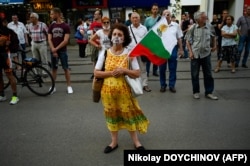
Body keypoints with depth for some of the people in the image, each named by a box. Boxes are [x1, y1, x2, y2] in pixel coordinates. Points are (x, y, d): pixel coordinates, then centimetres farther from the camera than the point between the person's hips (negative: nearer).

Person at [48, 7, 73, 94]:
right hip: (53, 51, 3)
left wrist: (56, 49, -13)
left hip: (62, 51, -3)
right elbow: (49, 39, 2)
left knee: (66, 68, 1)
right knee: (54, 68, 8)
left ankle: (69, 86, 10)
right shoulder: (51, 26, 7)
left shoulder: (65, 26, -5)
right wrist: (53, 50, -11)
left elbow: (66, 40, -11)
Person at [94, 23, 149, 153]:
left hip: (124, 89, -1)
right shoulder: (104, 53, -3)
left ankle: (136, 141, 29)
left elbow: (137, 73, -5)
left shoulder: (129, 54, -6)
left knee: (129, 114, 10)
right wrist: (111, 72, -18)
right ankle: (114, 141, 33)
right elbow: (96, 73, -3)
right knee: (112, 115, 14)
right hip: (108, 90, 2)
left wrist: (124, 70, -21)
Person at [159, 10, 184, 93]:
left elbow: (179, 38, 7)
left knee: (173, 68, 7)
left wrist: (181, 49, 6)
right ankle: (163, 85, 20)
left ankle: (172, 85, 18)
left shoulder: (176, 25, 4)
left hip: (173, 48, 1)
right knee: (162, 68, 7)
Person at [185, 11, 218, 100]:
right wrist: (190, 52, -7)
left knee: (208, 74, 6)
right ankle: (196, 92, 21)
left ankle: (209, 92, 18)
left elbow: (213, 37, 19)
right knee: (195, 74, 6)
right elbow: (188, 41, -1)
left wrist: (214, 46, 15)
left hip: (206, 54, 2)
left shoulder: (210, 27, -1)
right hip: (195, 54, -2)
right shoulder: (193, 28, -7)